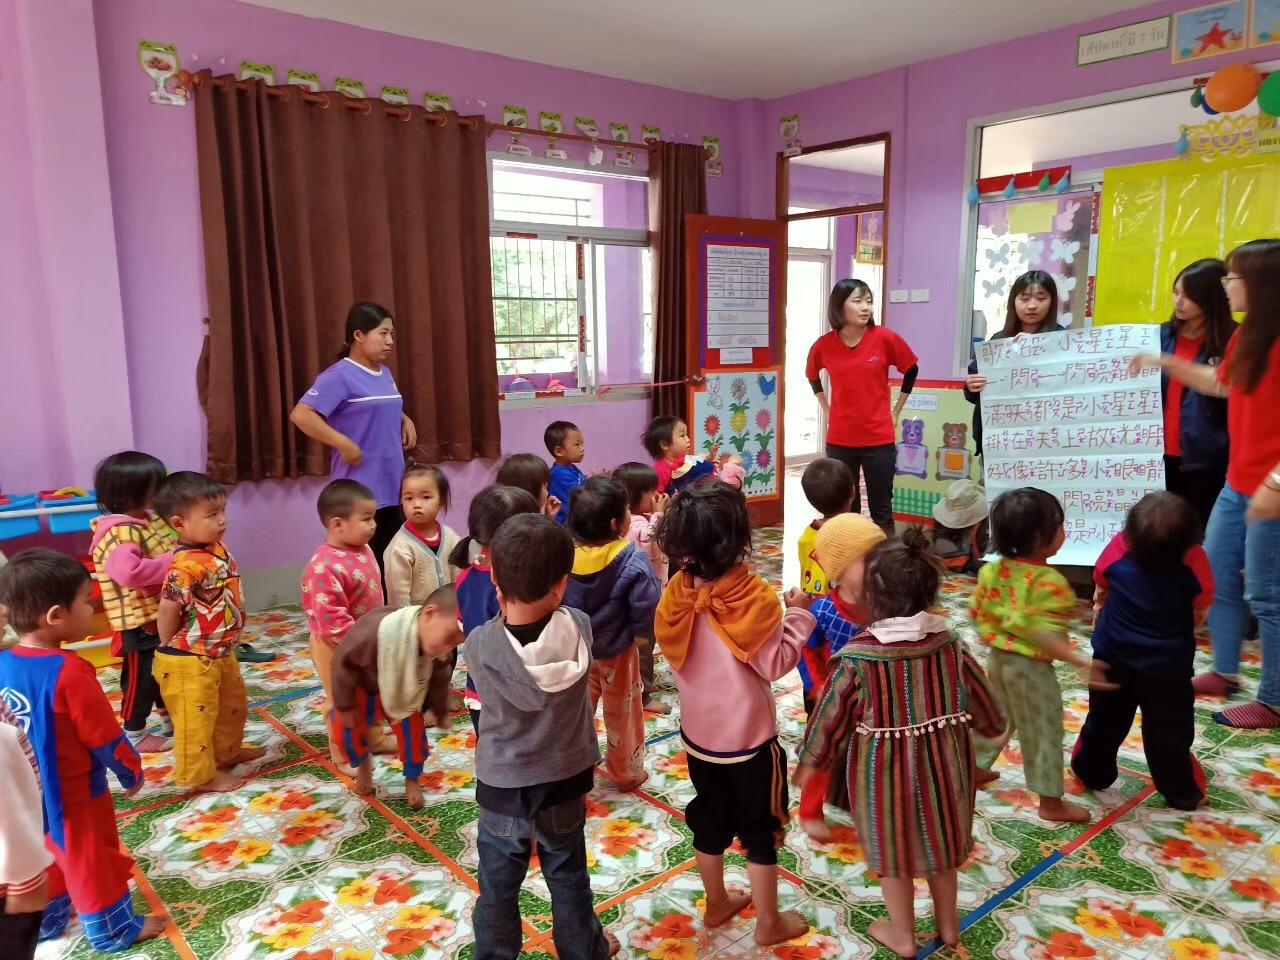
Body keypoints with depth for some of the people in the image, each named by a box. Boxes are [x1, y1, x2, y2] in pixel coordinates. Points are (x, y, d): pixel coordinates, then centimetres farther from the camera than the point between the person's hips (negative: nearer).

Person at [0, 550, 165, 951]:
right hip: (73, 793, -7)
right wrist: (132, 772, -4)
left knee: (47, 855, 27)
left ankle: (44, 920, 45)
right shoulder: (69, 672, -31)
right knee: (91, 863, 12)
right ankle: (113, 930, 29)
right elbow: (105, 737, -22)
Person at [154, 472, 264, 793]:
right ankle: (201, 774, 24)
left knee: (233, 706, 27)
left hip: (219, 654, 10)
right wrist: (173, 649, -10)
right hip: (189, 662, -10)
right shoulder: (186, 565, -29)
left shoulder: (217, 548, 0)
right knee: (196, 719, 8)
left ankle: (227, 751, 47)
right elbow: (167, 611, -24)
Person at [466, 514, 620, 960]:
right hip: (565, 778, 2)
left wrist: (505, 604, -9)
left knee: (498, 886, 20)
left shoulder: (479, 645, -27)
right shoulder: (580, 627, -22)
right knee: (568, 877, 24)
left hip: (503, 785, -2)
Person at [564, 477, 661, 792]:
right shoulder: (633, 562, -27)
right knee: (621, 713, 18)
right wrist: (641, 635, -4)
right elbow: (647, 606, -24)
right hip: (617, 651, -3)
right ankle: (626, 773, 34)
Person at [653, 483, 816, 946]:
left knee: (710, 817, 22)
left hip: (698, 731, 5)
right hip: (748, 734, -5)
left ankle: (717, 903, 41)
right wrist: (797, 616, -7)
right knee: (760, 827, 14)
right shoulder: (754, 596, -24)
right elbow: (775, 664, -17)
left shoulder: (678, 593, -10)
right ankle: (769, 923, 29)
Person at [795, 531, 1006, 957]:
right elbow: (981, 700, 2)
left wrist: (809, 760, 3)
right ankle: (948, 924, 45)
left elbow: (830, 714, -13)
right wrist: (992, 725, 26)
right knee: (940, 840, 26)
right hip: (943, 762, 4)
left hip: (885, 770, -4)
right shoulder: (950, 645, -12)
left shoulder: (856, 657, -24)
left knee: (891, 850, 18)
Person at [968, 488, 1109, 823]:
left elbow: (976, 611, 4)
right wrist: (1081, 661, -33)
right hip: (1030, 666, -7)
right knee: (1043, 731, 7)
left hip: (997, 656, 7)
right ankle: (1052, 802, 19)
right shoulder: (1049, 581, -25)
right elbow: (1044, 634, -30)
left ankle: (976, 768, 40)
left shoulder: (993, 570, -4)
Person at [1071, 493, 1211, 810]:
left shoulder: (1119, 547, -22)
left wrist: (1101, 603, 22)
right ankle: (1183, 793, 29)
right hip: (1169, 665, -1)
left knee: (1105, 721, 20)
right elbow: (1200, 612, -7)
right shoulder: (1194, 559, -25)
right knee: (1169, 732, 15)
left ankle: (1092, 773, 36)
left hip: (1113, 657, 2)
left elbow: (1101, 587, -1)